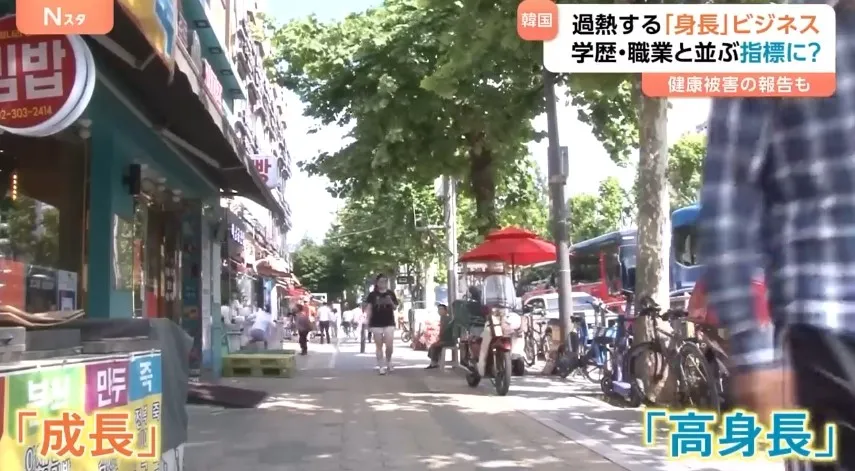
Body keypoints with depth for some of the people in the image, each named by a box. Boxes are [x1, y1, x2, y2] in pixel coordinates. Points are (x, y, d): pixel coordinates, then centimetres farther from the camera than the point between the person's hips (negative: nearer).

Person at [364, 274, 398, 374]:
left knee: (389, 345, -5)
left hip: (389, 323, 1)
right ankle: (381, 367, 8)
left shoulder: (391, 293, 6)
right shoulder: (372, 294, 0)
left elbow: (395, 308, 11)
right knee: (379, 346, 3)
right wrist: (368, 323, -4)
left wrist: (391, 302, -10)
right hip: (376, 324, -1)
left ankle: (388, 362, 22)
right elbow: (369, 309, 1)